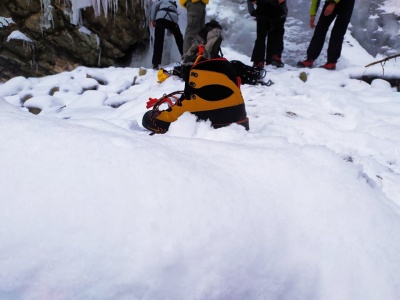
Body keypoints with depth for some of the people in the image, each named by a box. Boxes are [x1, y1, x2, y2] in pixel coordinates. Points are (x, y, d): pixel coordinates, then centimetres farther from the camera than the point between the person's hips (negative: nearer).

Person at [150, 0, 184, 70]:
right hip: (172, 20, 3)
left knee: (158, 41, -2)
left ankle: (155, 64, -10)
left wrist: (152, 19, 3)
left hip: (161, 18, -2)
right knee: (179, 38, 26)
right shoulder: (174, 6, 40)